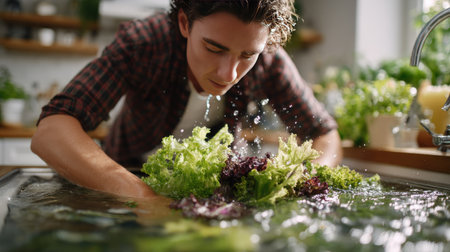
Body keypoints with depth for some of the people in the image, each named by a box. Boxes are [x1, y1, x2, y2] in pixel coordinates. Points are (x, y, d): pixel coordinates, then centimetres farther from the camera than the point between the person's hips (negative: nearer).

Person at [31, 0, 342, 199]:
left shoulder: (268, 59, -23)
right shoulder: (141, 42, -29)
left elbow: (326, 135, -12)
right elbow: (50, 132, -39)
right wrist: (141, 194, -55)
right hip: (132, 179, -1)